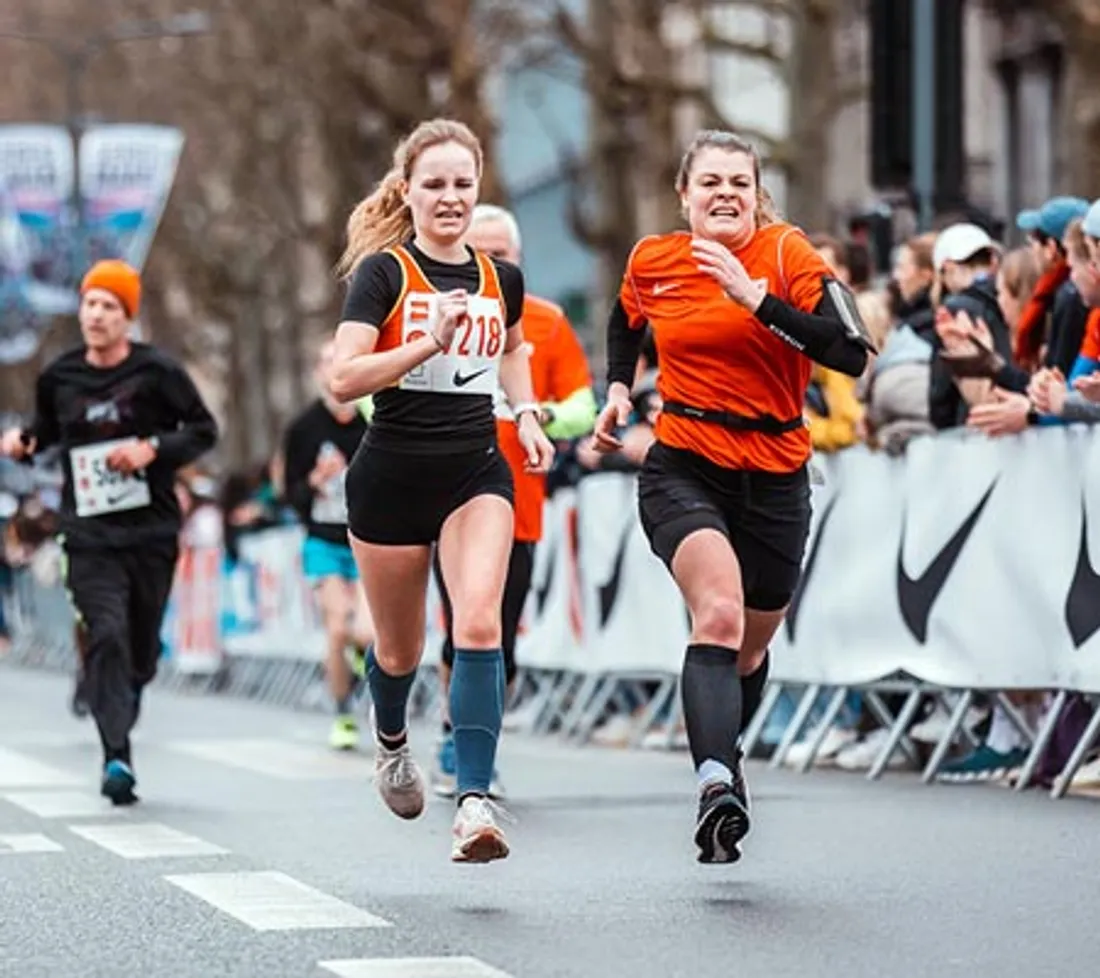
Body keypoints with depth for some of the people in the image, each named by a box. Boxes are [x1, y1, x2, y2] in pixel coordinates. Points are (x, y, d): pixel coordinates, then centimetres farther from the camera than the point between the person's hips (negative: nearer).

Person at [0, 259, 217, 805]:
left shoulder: (157, 372, -3)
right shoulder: (59, 377, 5)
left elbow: (204, 430, 3)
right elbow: (47, 429, 24)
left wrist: (153, 449, -12)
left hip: (152, 533, 0)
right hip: (89, 536, 0)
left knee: (142, 651, 9)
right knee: (107, 635, -18)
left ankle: (116, 723, 40)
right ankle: (117, 757, -23)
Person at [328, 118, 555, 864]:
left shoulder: (501, 279, 5)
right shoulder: (383, 272, -9)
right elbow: (344, 380, -21)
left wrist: (526, 414, 12)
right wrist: (430, 343, -31)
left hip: (477, 472, 2)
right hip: (393, 475, -2)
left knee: (480, 624, -21)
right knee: (401, 648, 13)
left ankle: (476, 800, -24)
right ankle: (392, 741, 47)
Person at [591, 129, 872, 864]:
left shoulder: (788, 253, -10)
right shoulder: (652, 261, 0)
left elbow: (852, 354, -24)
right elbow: (627, 321, 25)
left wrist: (756, 297, -30)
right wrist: (618, 388, 10)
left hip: (775, 479, 1)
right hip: (683, 471, -1)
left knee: (751, 645, 17)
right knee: (719, 614, -28)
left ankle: (723, 752, 49)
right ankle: (718, 785, -41)